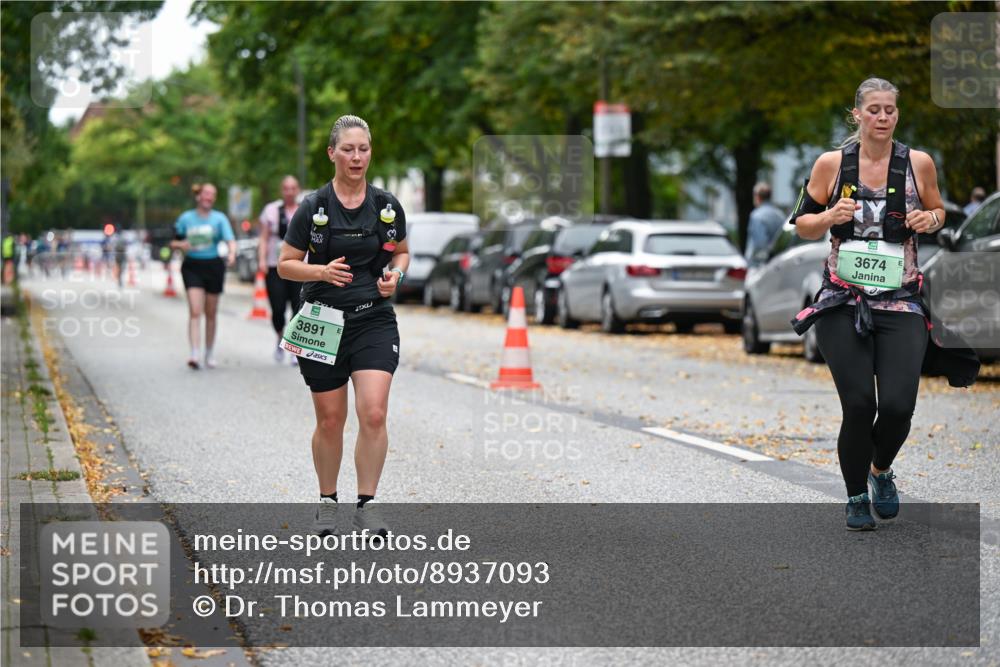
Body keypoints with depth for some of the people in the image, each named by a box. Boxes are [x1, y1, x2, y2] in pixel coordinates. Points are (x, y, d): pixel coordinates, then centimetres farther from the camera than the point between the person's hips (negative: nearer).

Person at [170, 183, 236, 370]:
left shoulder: (219, 218, 1)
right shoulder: (186, 218, 4)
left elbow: (230, 240, -13)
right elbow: (173, 242, 11)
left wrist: (232, 252, -34)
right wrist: (181, 245, -12)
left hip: (213, 266, 1)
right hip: (192, 266, -1)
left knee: (211, 313, 10)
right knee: (195, 311, -14)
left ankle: (210, 354, 24)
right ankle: (195, 354, -21)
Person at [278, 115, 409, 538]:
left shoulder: (387, 206, 2)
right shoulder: (313, 208, -6)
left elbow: (402, 252, 17)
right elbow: (285, 265, -1)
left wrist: (395, 273, -5)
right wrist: (322, 271, -19)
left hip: (375, 320, 1)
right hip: (324, 323, -1)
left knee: (374, 413, -14)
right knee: (330, 421, 6)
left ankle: (366, 505, -4)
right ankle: (327, 502, 26)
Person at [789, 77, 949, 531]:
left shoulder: (918, 164, 2)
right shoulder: (832, 164, -1)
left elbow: (938, 211, 18)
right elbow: (802, 224, 8)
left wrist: (931, 219, -5)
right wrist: (831, 217, -13)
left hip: (901, 304, 1)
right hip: (843, 303, -1)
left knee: (898, 406, -11)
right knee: (859, 405, -10)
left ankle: (881, 469, 24)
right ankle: (856, 496, 15)